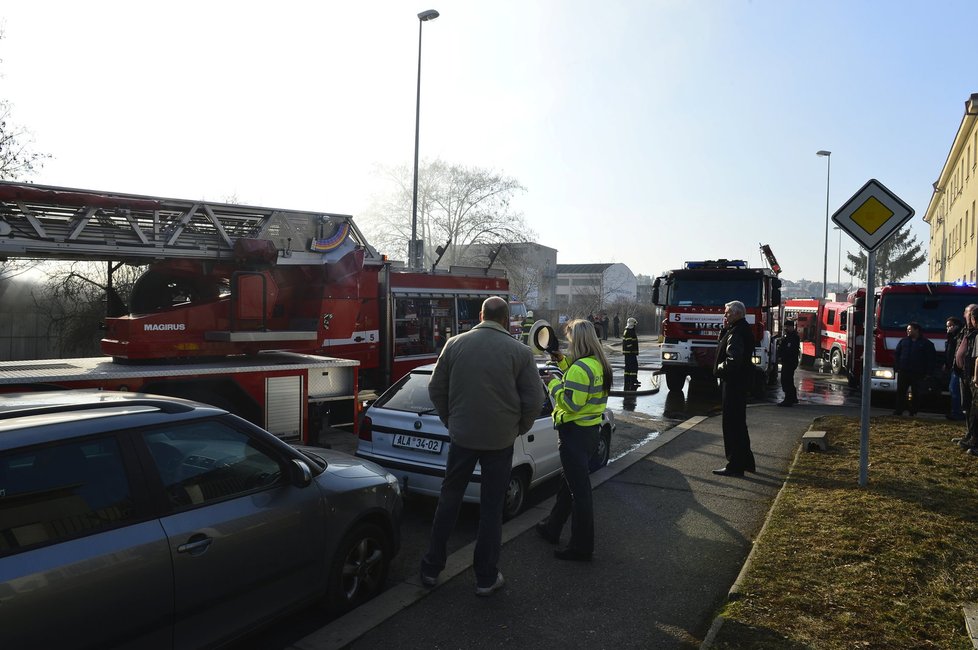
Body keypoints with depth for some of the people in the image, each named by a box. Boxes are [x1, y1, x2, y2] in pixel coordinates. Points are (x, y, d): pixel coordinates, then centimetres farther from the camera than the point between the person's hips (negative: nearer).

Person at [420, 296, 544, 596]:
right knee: (492, 507, 11)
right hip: (500, 440, -1)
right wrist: (518, 428, 10)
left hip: (461, 436, 1)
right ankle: (486, 577, 21)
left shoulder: (455, 344, -3)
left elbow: (436, 389, 3)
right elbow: (534, 400, -7)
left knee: (449, 498, 17)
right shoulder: (520, 351, -8)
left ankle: (432, 567, 26)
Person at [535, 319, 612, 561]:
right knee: (567, 482, 21)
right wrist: (562, 362, 15)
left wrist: (554, 383, -13)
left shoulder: (580, 368, -22)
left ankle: (582, 547, 8)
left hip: (575, 433, -10)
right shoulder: (599, 364, 8)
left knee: (579, 489, -2)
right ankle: (552, 528, 36)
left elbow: (571, 403, -25)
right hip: (591, 429, 10)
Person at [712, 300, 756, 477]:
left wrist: (719, 369, -12)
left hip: (733, 383, -11)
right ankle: (746, 461, 27)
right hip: (740, 382, 11)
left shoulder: (737, 333, -18)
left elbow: (733, 360, -27)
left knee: (731, 424, -5)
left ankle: (735, 465, 0)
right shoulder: (744, 330, 15)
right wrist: (725, 330, 5)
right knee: (738, 423, 18)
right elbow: (724, 346, 17)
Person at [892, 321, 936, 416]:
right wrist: (896, 367, 4)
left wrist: (926, 372, -6)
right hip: (903, 372, 3)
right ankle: (899, 410, 3)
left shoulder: (926, 343, 3)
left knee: (916, 393, 2)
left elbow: (930, 359, 1)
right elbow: (896, 354, 14)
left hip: (917, 374, -3)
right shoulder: (903, 341, 13)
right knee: (900, 392, 0)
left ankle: (913, 411, 11)